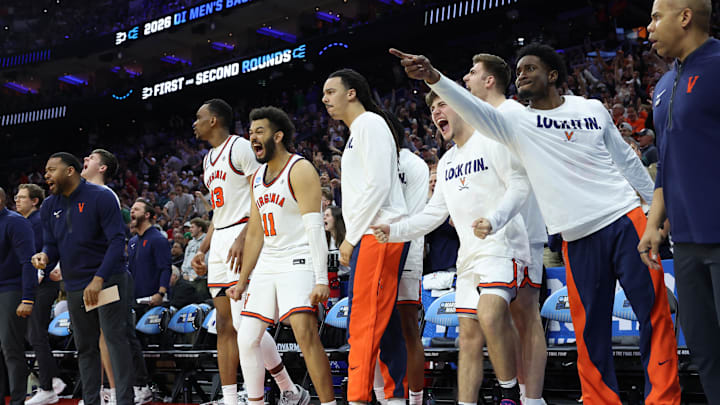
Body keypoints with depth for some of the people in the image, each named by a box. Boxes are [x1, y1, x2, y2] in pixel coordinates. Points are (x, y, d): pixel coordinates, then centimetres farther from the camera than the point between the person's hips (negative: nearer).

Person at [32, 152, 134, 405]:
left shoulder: (101, 197, -10)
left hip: (108, 279, -6)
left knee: (115, 339, -11)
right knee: (85, 347, 9)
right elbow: (52, 244, 15)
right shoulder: (49, 207, 9)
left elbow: (117, 240, -14)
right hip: (75, 286, 6)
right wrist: (45, 255, -11)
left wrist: (99, 279, -22)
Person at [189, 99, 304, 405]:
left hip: (243, 239, -9)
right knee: (224, 326, 4)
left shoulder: (240, 147, -7)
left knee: (244, 322, -16)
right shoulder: (210, 159, 22)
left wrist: (243, 239, -23)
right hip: (220, 242, 9)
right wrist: (203, 250, 19)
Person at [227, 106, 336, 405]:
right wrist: (242, 281, 19)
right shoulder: (258, 178, 16)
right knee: (247, 340, 4)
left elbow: (315, 228, -16)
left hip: (298, 264, -8)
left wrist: (321, 279, -23)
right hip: (267, 266, 8)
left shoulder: (300, 170, -9)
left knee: (306, 335, -20)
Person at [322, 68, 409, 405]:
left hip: (379, 234, -10)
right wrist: (352, 237, 17)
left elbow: (378, 185, -17)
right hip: (373, 238, 10)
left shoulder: (369, 124, -7)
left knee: (363, 323, -14)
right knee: (384, 323, 9)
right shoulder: (358, 131, 25)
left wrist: (352, 237, -14)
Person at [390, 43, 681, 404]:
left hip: (624, 220, 0)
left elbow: (627, 161, 16)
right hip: (578, 238, 0)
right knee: (590, 331, 0)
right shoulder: (517, 122, 5)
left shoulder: (593, 109, 9)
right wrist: (433, 78, -29)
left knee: (654, 313, -4)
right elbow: (474, 110, -12)